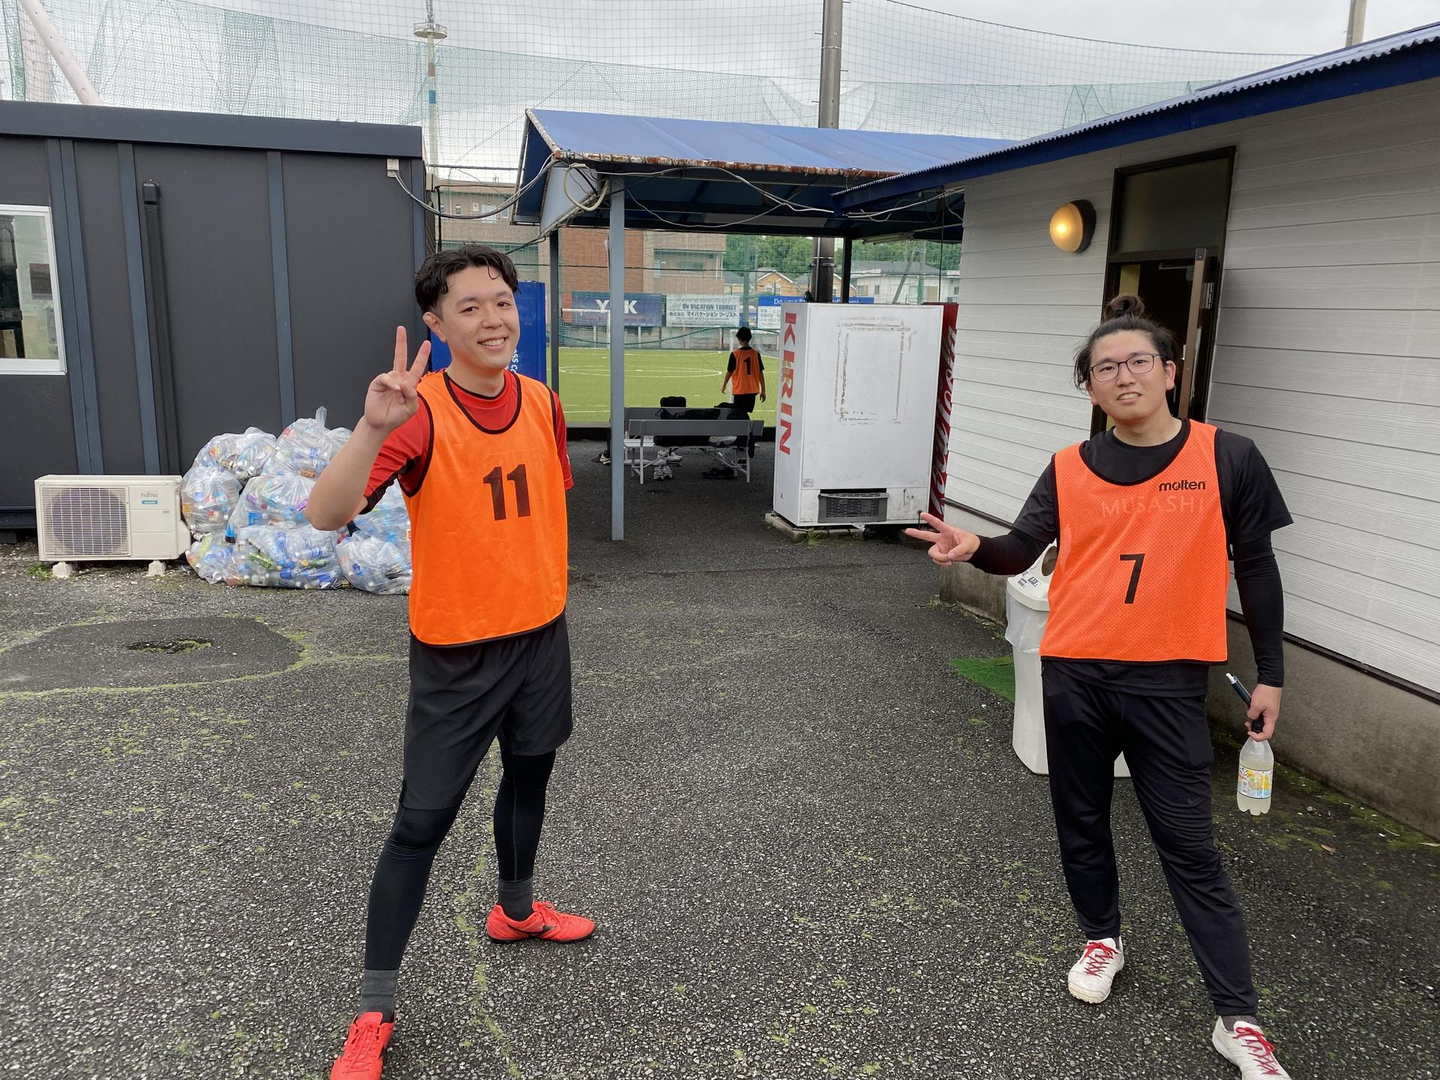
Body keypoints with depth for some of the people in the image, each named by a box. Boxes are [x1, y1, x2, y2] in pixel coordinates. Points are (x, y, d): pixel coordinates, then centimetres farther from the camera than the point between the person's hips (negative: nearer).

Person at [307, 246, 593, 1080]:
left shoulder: (544, 403, -2)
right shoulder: (419, 413, -19)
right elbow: (326, 514, -31)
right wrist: (373, 426, -46)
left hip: (542, 634, 6)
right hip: (455, 651, -5)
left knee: (529, 777, 22)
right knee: (422, 822, 0)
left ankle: (515, 910, 48)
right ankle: (375, 1012, 16)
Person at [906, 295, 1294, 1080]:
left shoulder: (1227, 459, -3)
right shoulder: (1070, 469, 1)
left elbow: (1256, 569, 3)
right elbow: (1020, 551, -5)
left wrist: (1271, 675, 4)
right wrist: (975, 548, -28)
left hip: (1167, 682, -2)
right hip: (1073, 675, 3)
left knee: (1188, 845, 3)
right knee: (1081, 821, 17)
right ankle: (1103, 938, 42)